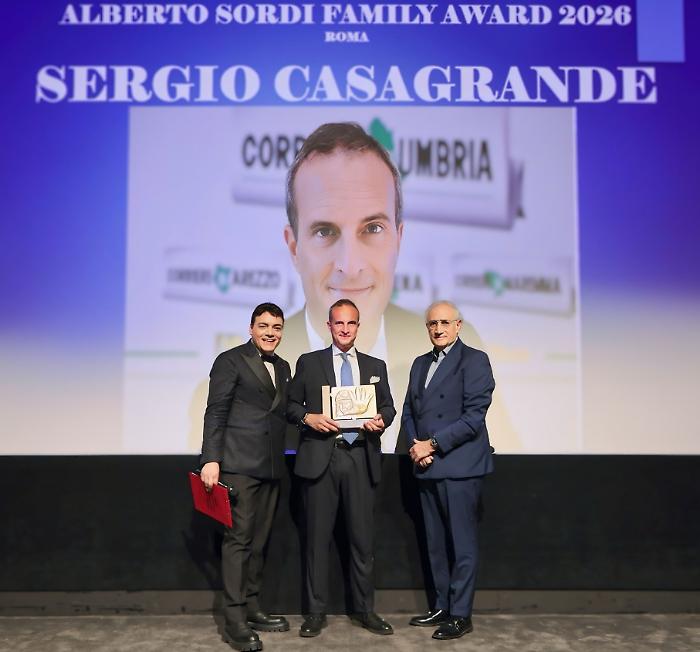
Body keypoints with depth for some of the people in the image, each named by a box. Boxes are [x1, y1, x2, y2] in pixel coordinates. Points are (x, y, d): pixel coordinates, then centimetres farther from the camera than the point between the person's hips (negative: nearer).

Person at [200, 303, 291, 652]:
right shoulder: (230, 361, -3)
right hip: (239, 465, -7)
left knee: (258, 541, 13)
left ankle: (251, 608, 23)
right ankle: (234, 620, 0)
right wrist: (210, 460, -16)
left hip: (271, 466, 7)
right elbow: (215, 413, -9)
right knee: (238, 539, -5)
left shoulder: (283, 367, 17)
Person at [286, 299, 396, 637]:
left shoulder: (375, 365, 13)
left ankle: (364, 609, 22)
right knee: (318, 537, 5)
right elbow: (291, 405, 6)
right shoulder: (309, 362, 7)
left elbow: (388, 406, 14)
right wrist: (308, 417, -13)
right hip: (321, 458, -2)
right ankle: (316, 611, 17)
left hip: (361, 459, 2)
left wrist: (382, 419, -8)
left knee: (362, 537, 8)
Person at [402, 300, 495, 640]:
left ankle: (460, 615, 11)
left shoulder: (474, 360, -6)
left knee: (461, 543, 1)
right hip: (427, 466, 7)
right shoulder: (420, 364, 16)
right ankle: (442, 607, 25)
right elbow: (409, 412, 17)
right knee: (436, 543, 14)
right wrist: (415, 446, -2)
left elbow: (474, 416, -14)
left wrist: (432, 445, -14)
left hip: (459, 466, -7)